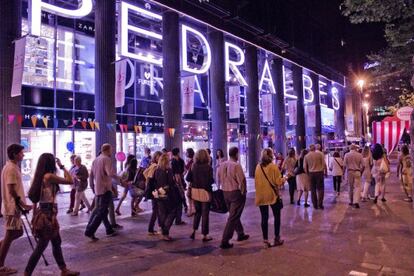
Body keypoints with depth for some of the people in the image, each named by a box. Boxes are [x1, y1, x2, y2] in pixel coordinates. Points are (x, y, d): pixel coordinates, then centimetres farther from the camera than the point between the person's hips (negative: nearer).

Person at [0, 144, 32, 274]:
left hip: (14, 206, 10)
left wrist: (21, 205, 21)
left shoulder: (11, 167, 13)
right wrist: (23, 205, -18)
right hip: (13, 207, -10)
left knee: (18, 232, 17)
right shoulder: (11, 168, -18)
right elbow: (11, 191, -21)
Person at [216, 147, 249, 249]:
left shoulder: (222, 165, 1)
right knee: (233, 217, 0)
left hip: (225, 193, 7)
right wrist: (243, 192, -2)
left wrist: (221, 188, 15)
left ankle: (240, 234, 37)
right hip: (236, 192, -7)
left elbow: (218, 179, 6)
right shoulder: (236, 165, -17)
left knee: (234, 215, 22)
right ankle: (225, 241, -1)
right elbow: (241, 180, -17)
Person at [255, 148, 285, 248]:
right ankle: (277, 239, 20)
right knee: (277, 216, 14)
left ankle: (265, 240, 11)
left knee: (264, 218, 8)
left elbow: (256, 182, 6)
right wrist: (284, 178, 9)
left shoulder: (258, 167, 0)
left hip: (261, 196, 3)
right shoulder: (274, 166, -11)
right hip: (272, 195, -3)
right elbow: (278, 182, -10)